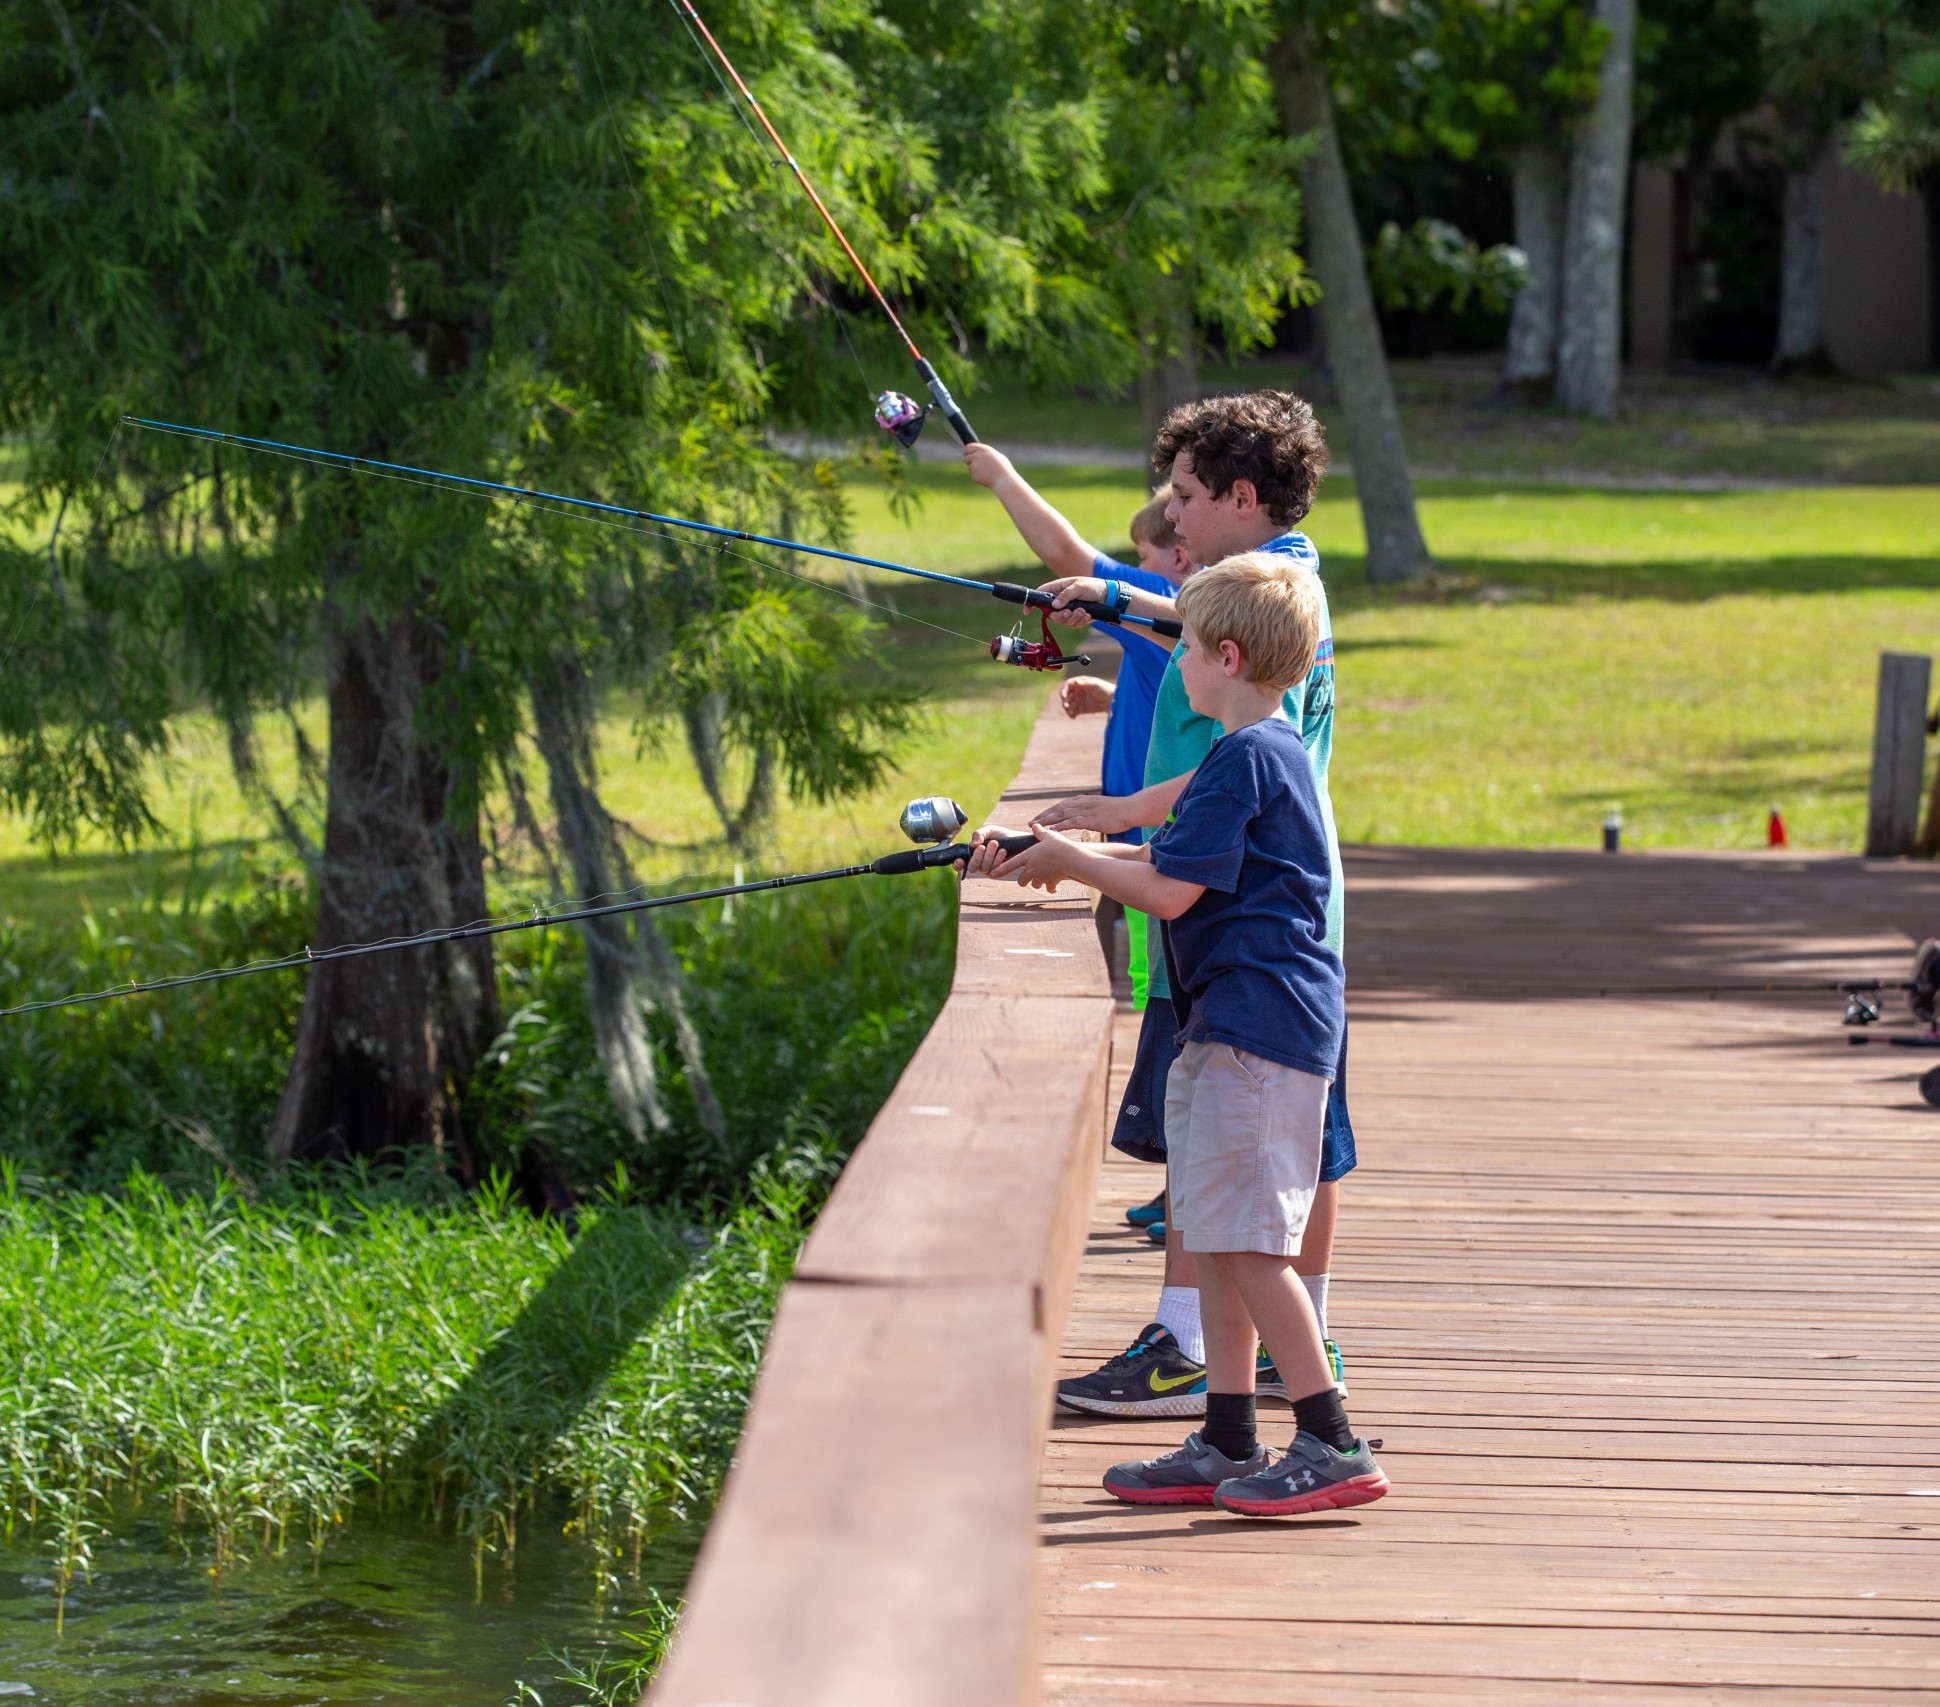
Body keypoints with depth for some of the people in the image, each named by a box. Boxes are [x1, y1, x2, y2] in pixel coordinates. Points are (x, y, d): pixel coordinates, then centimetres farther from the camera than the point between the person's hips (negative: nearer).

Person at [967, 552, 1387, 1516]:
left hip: (1259, 1022, -11)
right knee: (1217, 1233, 11)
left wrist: (1068, 859, -3)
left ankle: (1332, 1444, -11)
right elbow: (1164, 860, 25)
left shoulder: (1247, 759, -15)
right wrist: (1053, 856, 21)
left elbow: (1169, 891, -17)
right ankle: (1228, 1444, 14)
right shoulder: (1267, 753, 18)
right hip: (1232, 1021, 11)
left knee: (1245, 1237, -11)